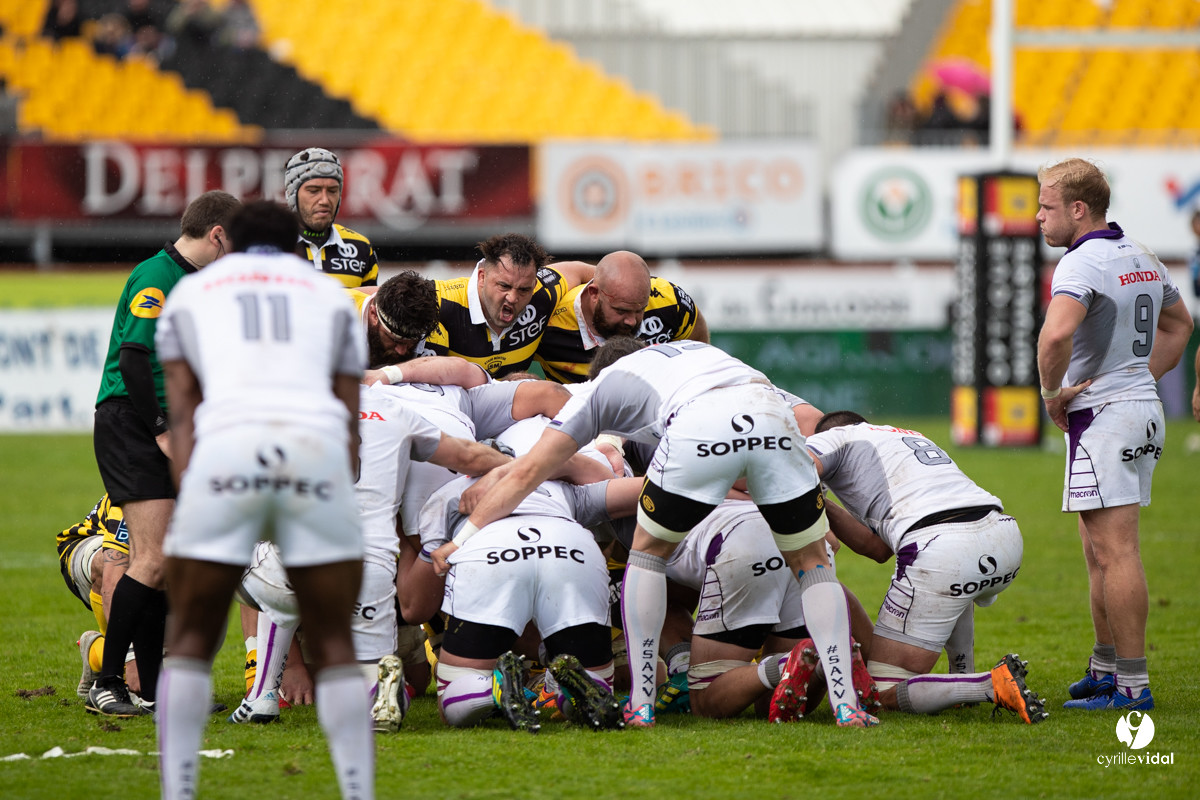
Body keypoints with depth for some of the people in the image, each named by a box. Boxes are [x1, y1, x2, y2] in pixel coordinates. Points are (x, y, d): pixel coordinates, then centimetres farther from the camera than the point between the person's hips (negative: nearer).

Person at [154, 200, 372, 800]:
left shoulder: (189, 295, 30)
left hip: (228, 446, -1)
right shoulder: (330, 296, 31)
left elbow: (183, 412, 18)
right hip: (317, 447, 1)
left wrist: (187, 496, 11)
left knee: (191, 640, 12)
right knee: (334, 644, 11)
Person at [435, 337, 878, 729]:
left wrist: (462, 539, 36)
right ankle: (844, 702, 9)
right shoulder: (694, 349, 44)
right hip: (772, 414, 3)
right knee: (810, 562, 20)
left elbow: (527, 472, 30)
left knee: (648, 552, 22)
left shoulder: (601, 386, 32)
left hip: (699, 427, -3)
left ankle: (641, 704, 19)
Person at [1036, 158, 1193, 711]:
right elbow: (1178, 324, 29)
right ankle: (1106, 669, 22)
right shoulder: (1142, 259, 13)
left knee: (1115, 552, -9)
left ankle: (1132, 686, -10)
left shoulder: (1082, 263, -16)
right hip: (1142, 407, 10)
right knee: (1099, 551, 16)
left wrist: (1052, 392, -17)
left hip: (1104, 417, -10)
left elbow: (1056, 333, -34)